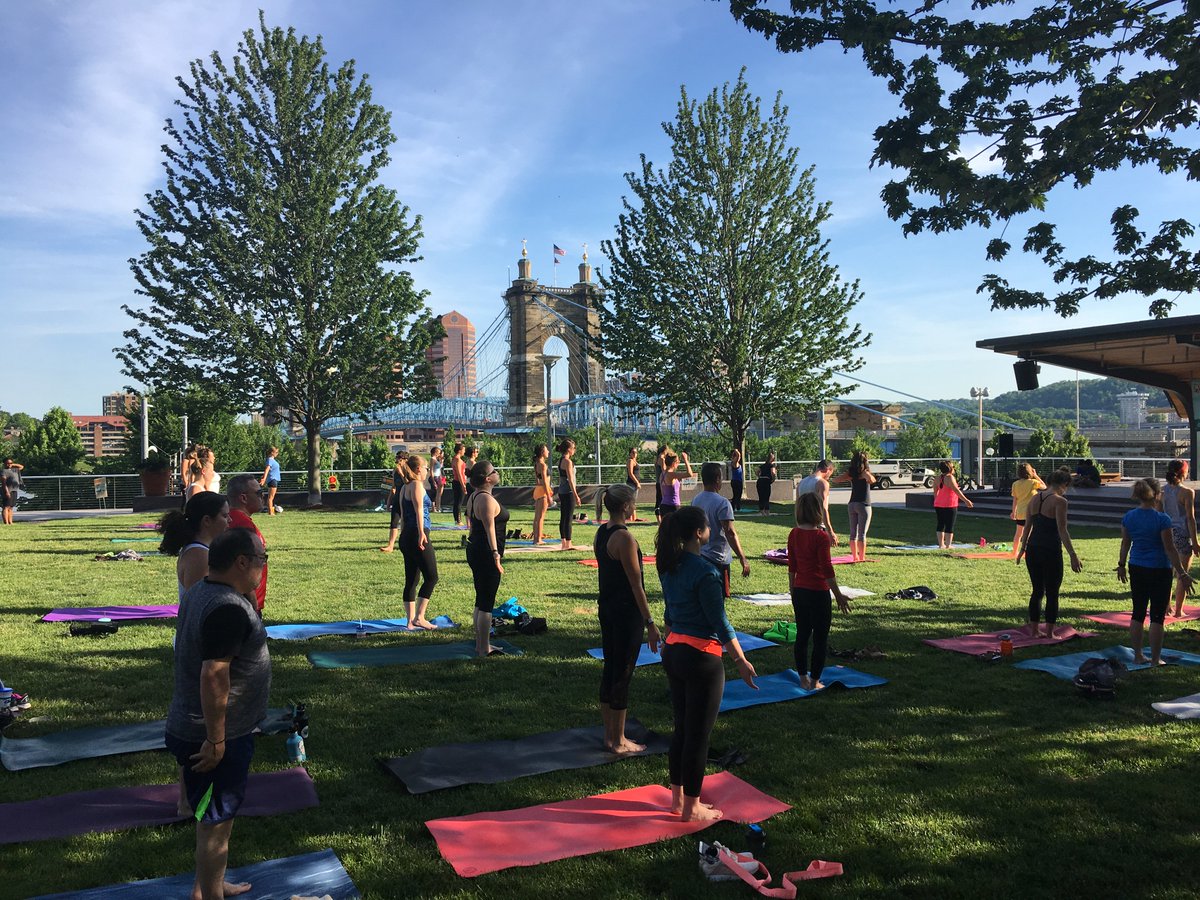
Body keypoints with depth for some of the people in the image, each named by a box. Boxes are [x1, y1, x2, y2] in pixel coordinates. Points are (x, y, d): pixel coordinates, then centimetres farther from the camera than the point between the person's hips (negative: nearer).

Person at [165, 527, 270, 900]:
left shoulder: (201, 591, 6)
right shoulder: (229, 608, -27)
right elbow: (213, 675, -31)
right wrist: (216, 741, -24)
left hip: (190, 727, 10)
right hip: (218, 737, -10)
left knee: (214, 817, 25)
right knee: (216, 823, 6)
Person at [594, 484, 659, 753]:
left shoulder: (601, 532, 6)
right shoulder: (624, 537, -20)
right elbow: (636, 584, -19)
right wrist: (649, 622, -14)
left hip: (606, 609, 9)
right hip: (626, 613, -9)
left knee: (609, 670, 15)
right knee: (623, 675, 1)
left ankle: (609, 735, 26)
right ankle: (619, 742, 12)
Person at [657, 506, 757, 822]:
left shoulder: (669, 567, 5)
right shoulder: (705, 572, -20)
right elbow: (720, 623, -17)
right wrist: (741, 661, -10)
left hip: (673, 652, 8)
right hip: (702, 657, -8)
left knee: (681, 728, 18)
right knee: (698, 734, 5)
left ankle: (677, 798, 29)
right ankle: (691, 807, 17)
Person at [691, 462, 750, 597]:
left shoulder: (696, 500, 7)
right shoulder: (722, 503, -16)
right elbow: (730, 533, -20)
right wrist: (742, 559, -17)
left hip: (700, 556, 7)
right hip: (718, 559, -7)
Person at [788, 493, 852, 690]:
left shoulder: (794, 534, 1)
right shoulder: (821, 536, -17)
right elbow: (827, 569, -16)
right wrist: (839, 595, -9)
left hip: (799, 592, 6)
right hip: (818, 593, -6)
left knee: (802, 635, 15)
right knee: (820, 638, 6)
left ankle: (803, 679, 23)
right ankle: (814, 681, 11)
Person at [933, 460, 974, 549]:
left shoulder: (938, 478, 8)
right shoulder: (949, 477, -14)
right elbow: (957, 491, -17)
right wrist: (966, 501, -15)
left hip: (938, 505, 7)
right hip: (949, 505, -7)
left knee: (941, 524, 11)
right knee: (949, 525, -1)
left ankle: (941, 544, 12)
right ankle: (948, 545, -1)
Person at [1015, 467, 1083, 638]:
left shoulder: (1034, 498, 6)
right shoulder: (1059, 501, -12)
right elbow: (1062, 531, -17)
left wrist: (1023, 548, 22)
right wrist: (1073, 556, -16)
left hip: (1033, 550, 6)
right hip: (1051, 552, -6)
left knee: (1036, 591, 16)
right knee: (1052, 594, 7)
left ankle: (1033, 631, 20)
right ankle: (1049, 633, 12)